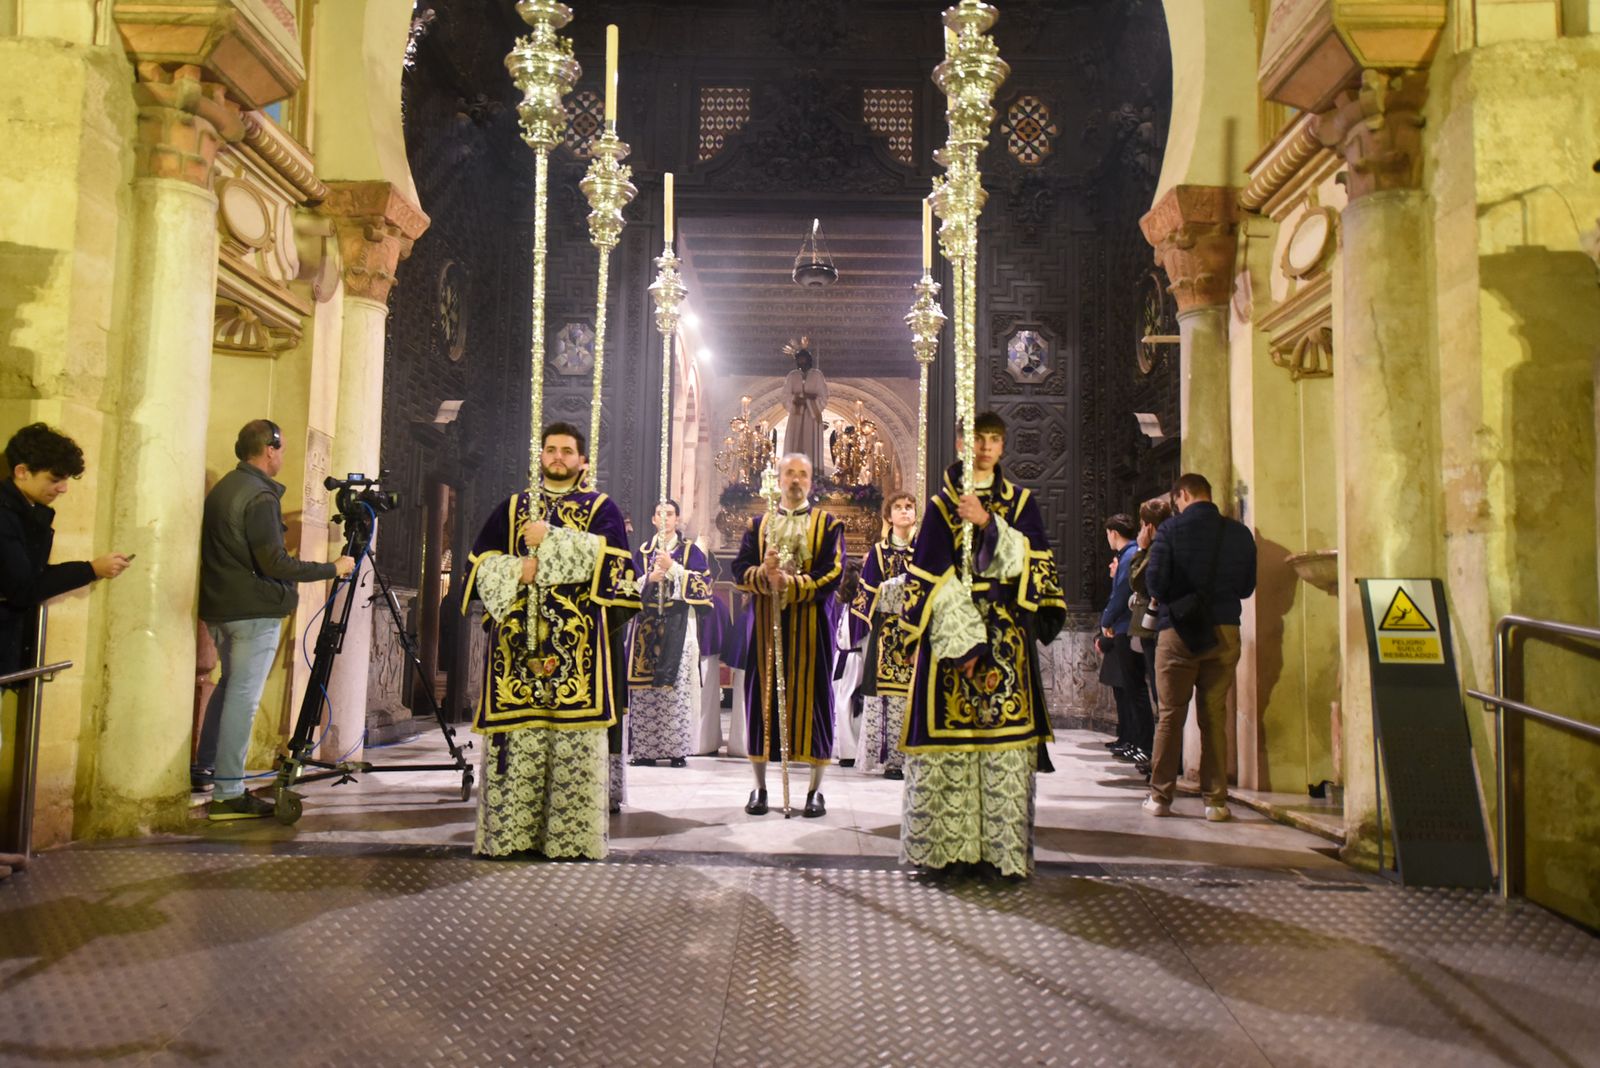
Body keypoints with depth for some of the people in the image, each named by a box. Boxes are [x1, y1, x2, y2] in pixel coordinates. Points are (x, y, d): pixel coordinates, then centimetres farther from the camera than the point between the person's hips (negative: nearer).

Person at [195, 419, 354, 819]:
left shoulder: (221, 489, 12)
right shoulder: (260, 496, -16)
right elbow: (275, 563, -21)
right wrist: (333, 568, -13)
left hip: (219, 607, 9)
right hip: (255, 610, -9)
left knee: (229, 686, 22)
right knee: (243, 696, -6)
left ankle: (202, 770, 29)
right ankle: (227, 793, -4)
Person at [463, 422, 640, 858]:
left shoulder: (602, 508, 12)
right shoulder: (511, 507, 20)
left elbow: (613, 555, -7)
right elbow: (479, 563, 12)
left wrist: (550, 539, -7)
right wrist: (518, 571, -7)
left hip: (577, 644, -2)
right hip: (518, 639, 2)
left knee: (575, 735, -7)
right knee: (516, 733, -3)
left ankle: (571, 836, -2)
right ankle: (510, 832, 4)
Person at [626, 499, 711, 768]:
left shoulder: (690, 551, 9)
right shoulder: (642, 552, 16)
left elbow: (702, 583, -3)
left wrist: (672, 568, -12)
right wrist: (649, 579, -9)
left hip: (678, 624, -2)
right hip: (647, 624, 2)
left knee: (676, 684, -10)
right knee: (645, 685, -4)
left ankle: (677, 750, -6)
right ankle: (645, 748, 1)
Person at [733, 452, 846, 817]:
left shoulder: (828, 524, 6)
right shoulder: (758, 524, 13)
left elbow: (833, 572, -7)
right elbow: (740, 568, 2)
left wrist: (790, 584, -19)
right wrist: (765, 575, -19)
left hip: (810, 625, -2)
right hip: (766, 622, 2)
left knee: (812, 697, -1)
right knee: (762, 695, 2)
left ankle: (815, 790, 7)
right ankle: (760, 787, 12)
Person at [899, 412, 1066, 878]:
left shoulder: (1021, 502, 13)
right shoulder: (942, 503, 6)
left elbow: (1031, 562, -1)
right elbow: (932, 578, -2)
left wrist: (988, 524, -13)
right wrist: (960, 641, -11)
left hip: (1007, 636, 2)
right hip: (951, 634, -1)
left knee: (1005, 740, -3)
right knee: (951, 736, -4)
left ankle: (1003, 847, 2)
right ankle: (949, 844, 3)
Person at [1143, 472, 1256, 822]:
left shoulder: (1171, 529, -7)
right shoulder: (1239, 532, 3)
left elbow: (1155, 580, -12)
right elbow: (1247, 586, 7)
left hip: (1178, 632, -2)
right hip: (1224, 631, 2)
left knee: (1171, 714, 5)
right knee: (1215, 715, 7)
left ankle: (1160, 797, 9)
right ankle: (1216, 800, 8)